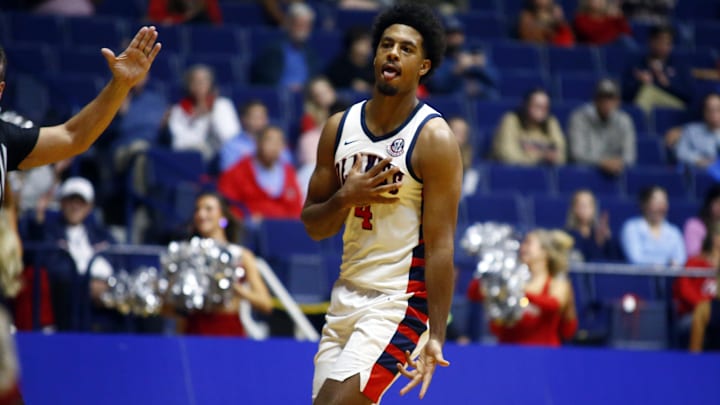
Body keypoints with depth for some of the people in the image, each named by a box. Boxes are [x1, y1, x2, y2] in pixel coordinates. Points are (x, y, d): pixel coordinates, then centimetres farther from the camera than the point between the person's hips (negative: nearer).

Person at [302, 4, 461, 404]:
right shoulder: (339, 127, 6)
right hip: (346, 296, 7)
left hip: (399, 304, -7)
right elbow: (313, 226, 10)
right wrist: (346, 197, -12)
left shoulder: (433, 138, -12)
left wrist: (435, 337, -21)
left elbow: (440, 244, -15)